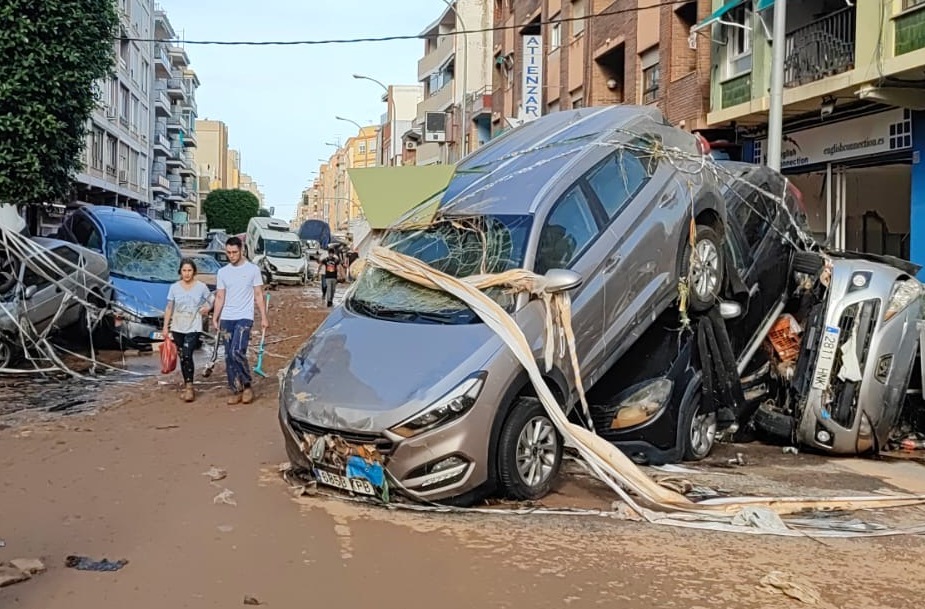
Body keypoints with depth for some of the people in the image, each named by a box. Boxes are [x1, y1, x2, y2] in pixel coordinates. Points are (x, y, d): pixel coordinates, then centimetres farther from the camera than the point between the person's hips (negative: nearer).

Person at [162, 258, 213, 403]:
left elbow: (211, 300, 12)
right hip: (177, 327, 3)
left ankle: (189, 387, -12)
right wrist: (165, 327, 3)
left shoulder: (201, 287, -3)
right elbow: (169, 308, 6)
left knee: (187, 355, -15)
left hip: (193, 327, -3)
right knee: (182, 357, 9)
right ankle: (186, 384, 22)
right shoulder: (174, 287, 2)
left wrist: (207, 307, -9)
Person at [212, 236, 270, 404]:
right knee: (229, 356, 5)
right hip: (226, 319, 5)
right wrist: (215, 318, 3)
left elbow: (259, 295, 0)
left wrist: (264, 317, -5)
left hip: (244, 317, -4)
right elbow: (220, 297, 11)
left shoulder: (252, 269, -1)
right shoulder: (222, 272, 9)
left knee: (237, 352, -19)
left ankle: (247, 385, -1)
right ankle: (236, 390, 14)